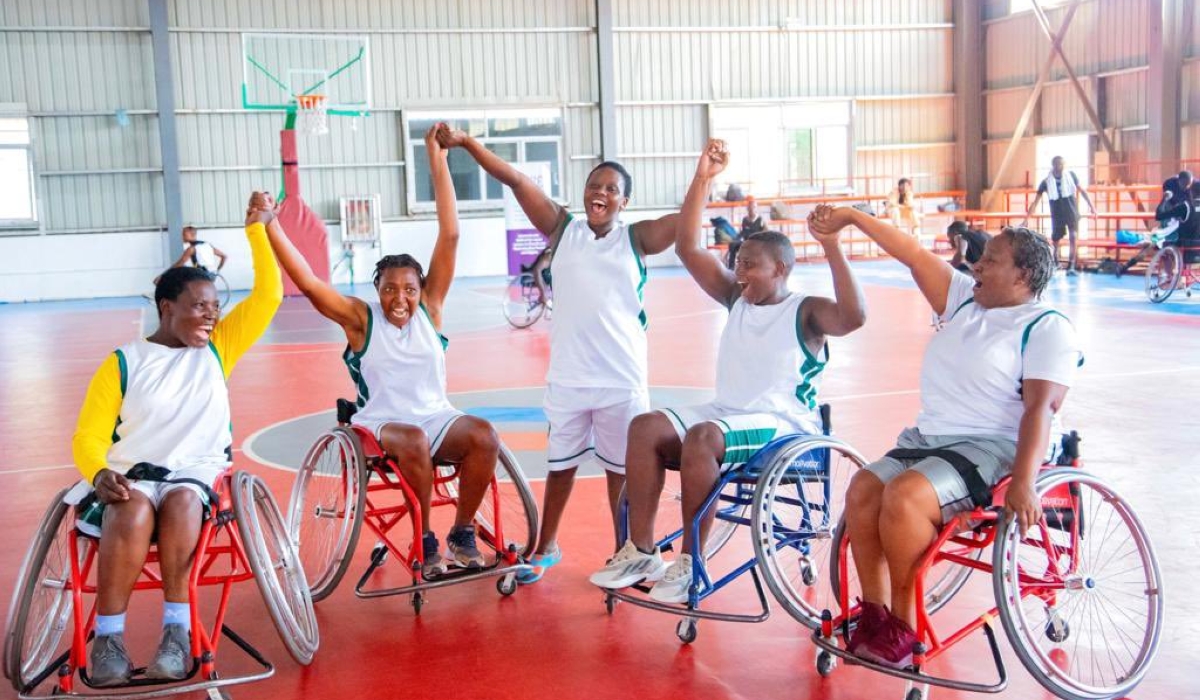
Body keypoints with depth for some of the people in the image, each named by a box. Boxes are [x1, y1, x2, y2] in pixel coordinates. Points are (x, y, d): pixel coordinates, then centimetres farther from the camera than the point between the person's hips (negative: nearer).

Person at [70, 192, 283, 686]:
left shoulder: (217, 349, 15)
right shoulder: (124, 362, 8)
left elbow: (267, 296, 9)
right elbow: (88, 436, 3)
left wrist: (257, 226, 4)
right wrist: (100, 474, -19)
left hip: (196, 473, 1)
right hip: (130, 475, -1)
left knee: (181, 501, -36)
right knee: (135, 511, -37)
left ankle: (177, 628, -31)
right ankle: (107, 637, -27)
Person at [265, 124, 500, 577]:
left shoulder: (430, 307, 1)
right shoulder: (360, 318, -2)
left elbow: (450, 236, -6)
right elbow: (307, 282, -14)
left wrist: (437, 160, -11)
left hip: (436, 417, 2)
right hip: (382, 423, -2)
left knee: (483, 435, -29)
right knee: (414, 441, -37)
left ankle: (462, 533, -11)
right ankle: (425, 541, -18)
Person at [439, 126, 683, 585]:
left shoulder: (635, 239, 1)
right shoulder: (563, 229, 3)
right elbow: (516, 181, -4)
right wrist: (468, 144, -9)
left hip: (623, 379, -1)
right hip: (567, 377, 1)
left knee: (621, 469, 11)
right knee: (561, 465, 17)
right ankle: (546, 548, 35)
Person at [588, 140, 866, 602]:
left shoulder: (806, 312, -5)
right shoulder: (735, 298, 11)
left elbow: (853, 316, -27)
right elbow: (688, 249, 5)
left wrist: (831, 247, -32)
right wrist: (703, 179, -2)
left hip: (784, 425, -7)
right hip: (725, 414, 7)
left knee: (702, 438, -35)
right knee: (645, 426, -17)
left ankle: (690, 563, -24)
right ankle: (641, 551, -15)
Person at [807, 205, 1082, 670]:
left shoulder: (1047, 327, -5)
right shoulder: (965, 299, 16)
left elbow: (1041, 408, -16)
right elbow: (913, 255, 16)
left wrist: (1023, 482, -28)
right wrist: (851, 217, 15)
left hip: (992, 448, -7)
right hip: (929, 438, 7)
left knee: (904, 495, -30)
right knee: (863, 489, -18)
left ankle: (904, 629, -17)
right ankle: (874, 613, -11)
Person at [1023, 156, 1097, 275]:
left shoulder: (1071, 176, -6)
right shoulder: (1046, 182, -9)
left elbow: (1082, 190, 6)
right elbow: (1035, 201, -7)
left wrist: (1091, 205, 4)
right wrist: (1026, 219, -11)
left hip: (1072, 213, 0)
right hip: (1057, 215, 0)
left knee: (1073, 238, -16)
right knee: (1055, 241, 7)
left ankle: (1071, 266, -15)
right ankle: (1054, 265, 29)